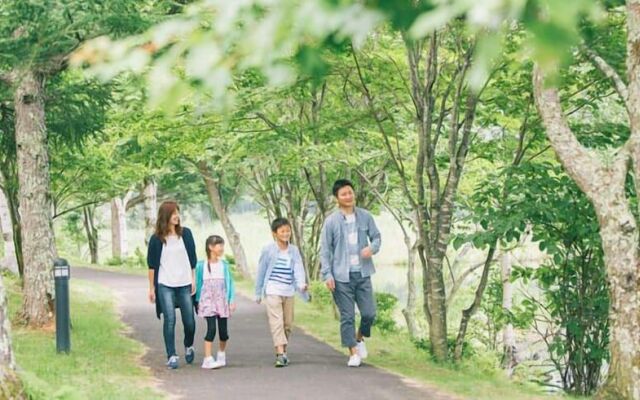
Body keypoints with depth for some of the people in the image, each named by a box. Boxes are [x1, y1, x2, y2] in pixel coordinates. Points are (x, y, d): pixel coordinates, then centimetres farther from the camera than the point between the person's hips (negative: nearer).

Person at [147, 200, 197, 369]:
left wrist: (193, 279, 4)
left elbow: (192, 258, 8)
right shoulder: (156, 239, -2)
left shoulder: (185, 233, 3)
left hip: (185, 284, 2)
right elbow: (152, 264, 3)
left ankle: (189, 347, 32)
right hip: (165, 285, -2)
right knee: (169, 320, -7)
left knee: (189, 321, 5)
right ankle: (171, 356, -1)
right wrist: (152, 287, 2)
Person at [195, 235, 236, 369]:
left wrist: (232, 300, -1)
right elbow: (198, 283, 6)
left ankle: (222, 354, 30)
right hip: (208, 301, -2)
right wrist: (197, 301, 7)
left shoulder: (224, 265, 3)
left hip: (222, 301, 2)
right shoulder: (201, 265, -1)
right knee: (211, 328, -14)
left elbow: (230, 282, 5)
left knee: (223, 329, 5)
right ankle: (208, 359, -14)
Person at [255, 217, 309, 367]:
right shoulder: (268, 250, -4)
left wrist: (301, 284, -27)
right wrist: (258, 293, 8)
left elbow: (298, 269, -7)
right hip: (272, 291, -4)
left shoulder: (294, 251, 4)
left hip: (289, 292, 4)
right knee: (276, 322, -13)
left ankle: (283, 351, 24)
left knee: (288, 323, 10)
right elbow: (261, 271, 3)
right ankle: (280, 354, -20)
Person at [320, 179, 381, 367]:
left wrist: (372, 247, -11)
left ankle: (359, 338, 28)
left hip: (362, 273, 2)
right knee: (347, 316, 1)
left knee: (369, 313, -1)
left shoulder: (365, 216, 3)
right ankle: (353, 353, 10)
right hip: (341, 276, -2)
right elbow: (325, 250, -2)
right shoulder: (331, 221, -4)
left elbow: (376, 236, 12)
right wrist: (327, 274, -9)